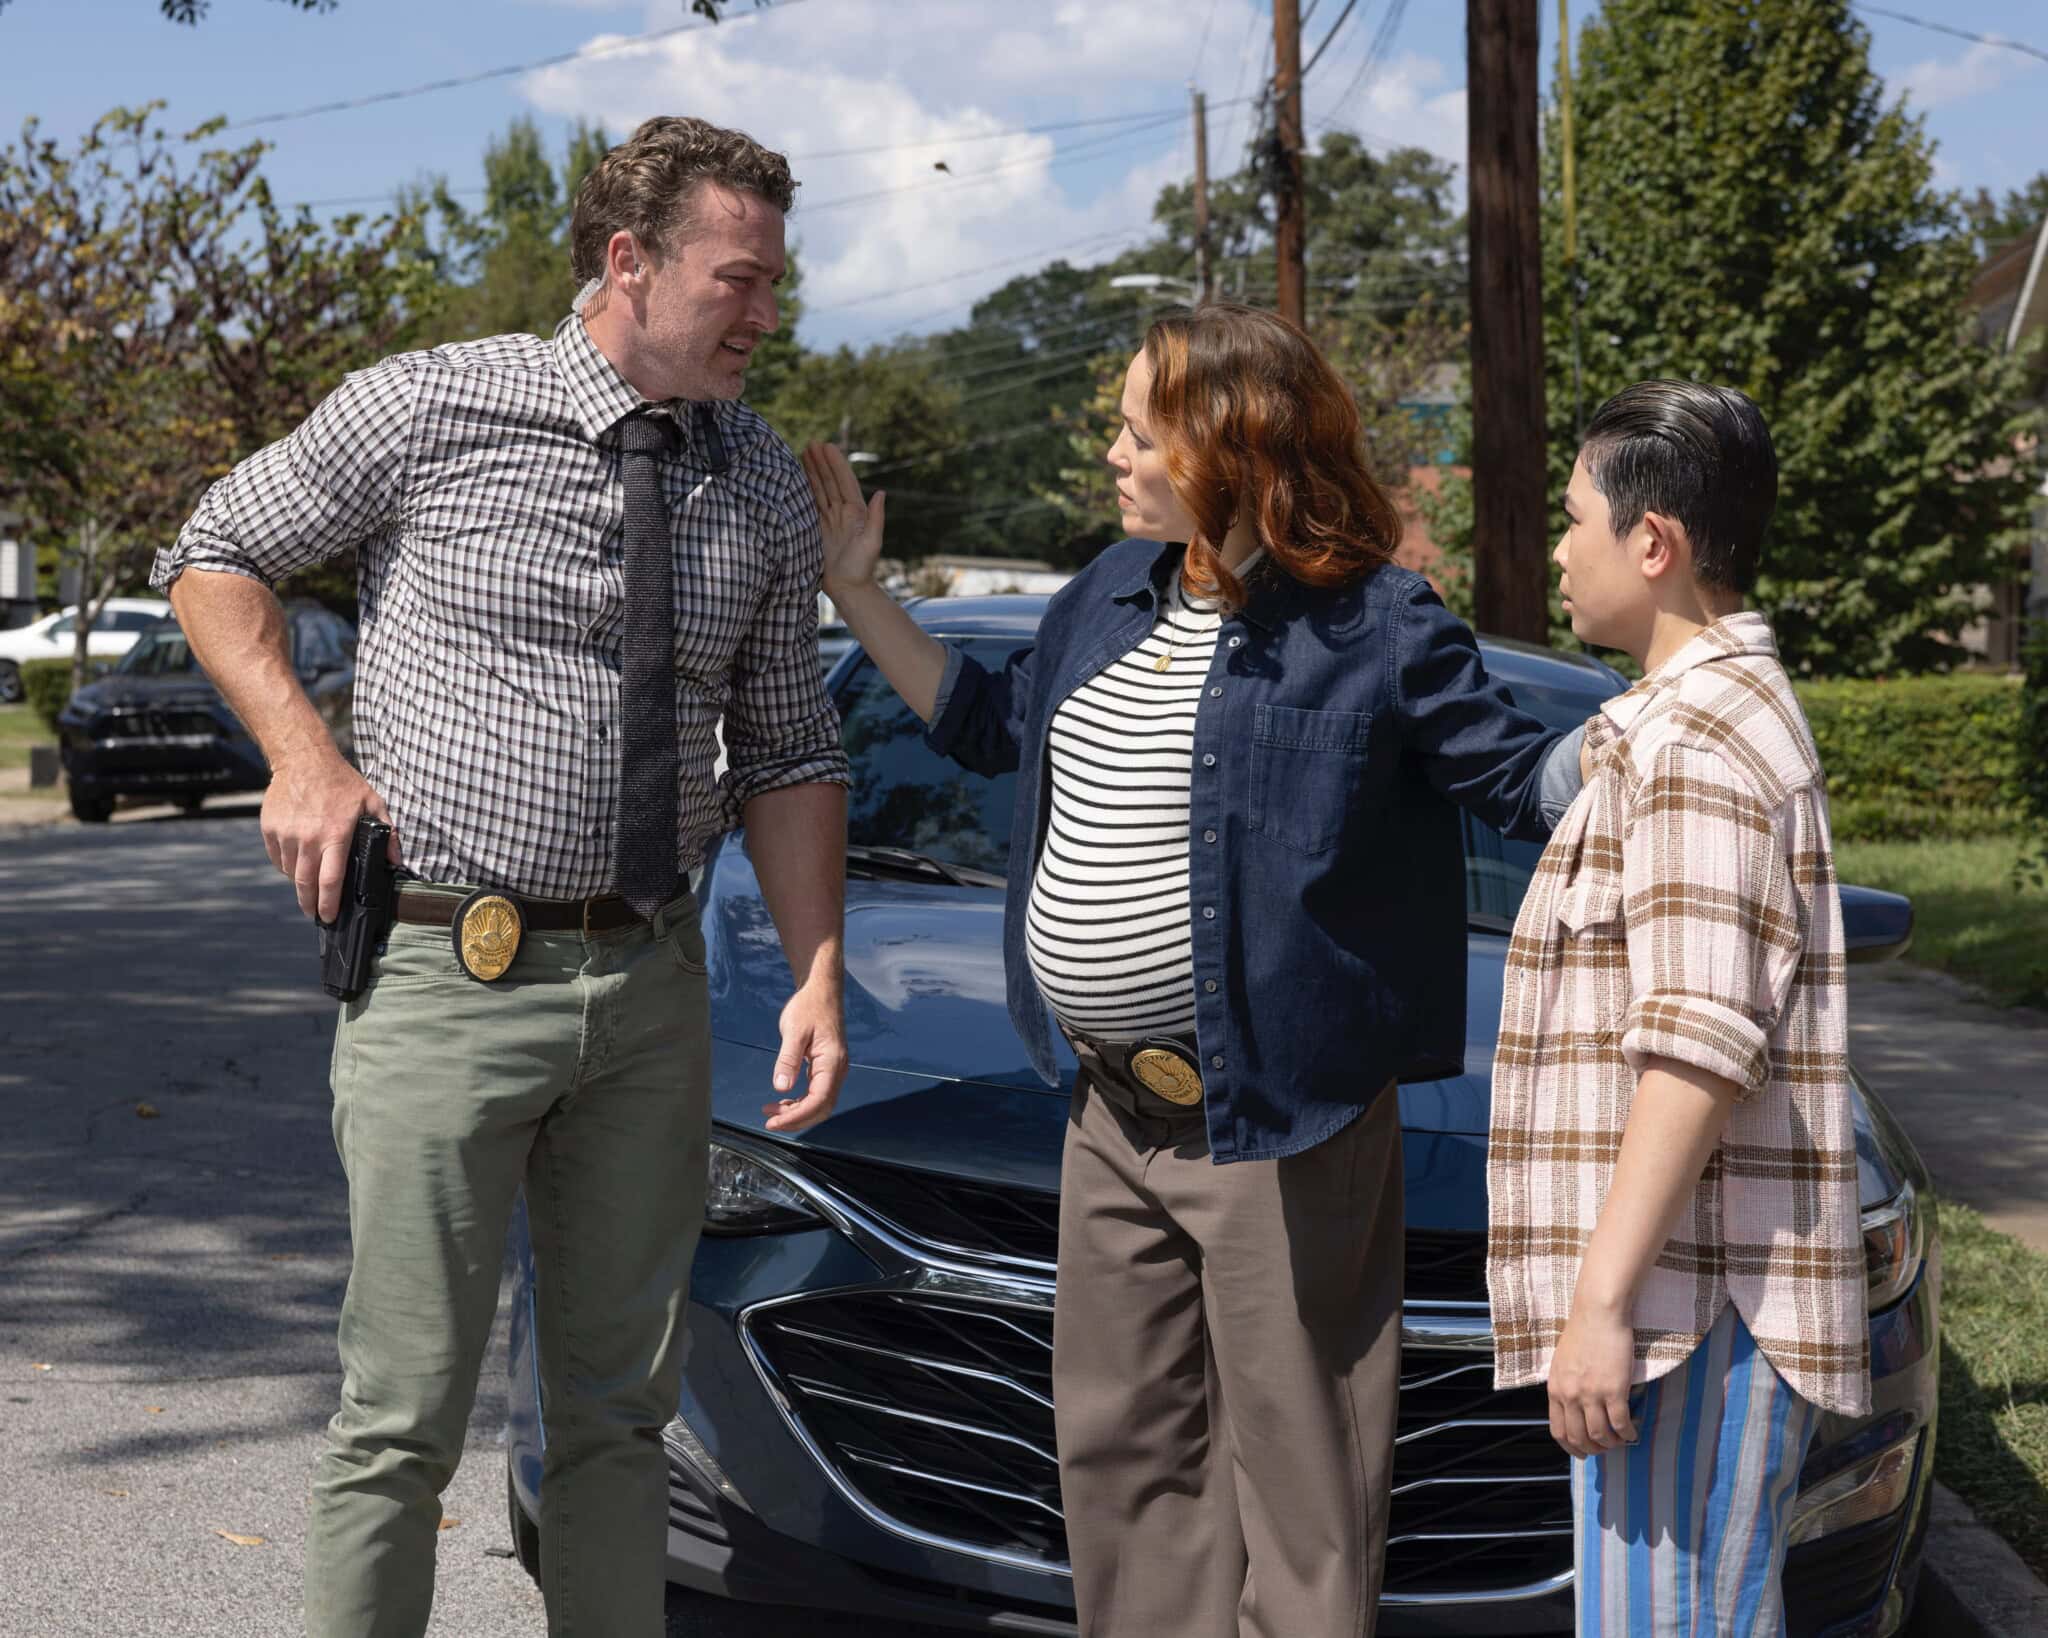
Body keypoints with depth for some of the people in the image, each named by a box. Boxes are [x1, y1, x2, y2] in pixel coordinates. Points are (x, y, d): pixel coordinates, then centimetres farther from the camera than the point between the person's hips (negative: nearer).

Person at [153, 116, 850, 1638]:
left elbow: (789, 753, 11)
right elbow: (216, 556, 7)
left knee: (622, 1403, 14)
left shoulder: (768, 488, 7)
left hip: (650, 984, 4)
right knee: (406, 1413, 0)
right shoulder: (433, 408, -6)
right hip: (448, 975, -4)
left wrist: (818, 973, 1)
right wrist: (302, 753, -6)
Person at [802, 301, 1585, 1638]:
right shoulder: (1116, 593, 10)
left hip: (1275, 1118, -7)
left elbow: (1531, 781, -9)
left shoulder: (1374, 623, -11)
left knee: (1294, 1466, 1)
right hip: (1113, 1111, 8)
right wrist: (856, 589, 22)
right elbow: (996, 726, 24)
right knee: (1118, 1442, 16)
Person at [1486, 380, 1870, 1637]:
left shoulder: (1696, 741, -15)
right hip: (1710, 1294, 11)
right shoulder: (1730, 710, 20)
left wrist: (1604, 1299, -23)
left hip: (1693, 1297, -11)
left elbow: (1699, 1050, -23)